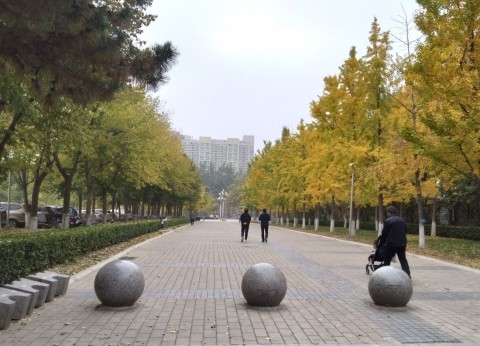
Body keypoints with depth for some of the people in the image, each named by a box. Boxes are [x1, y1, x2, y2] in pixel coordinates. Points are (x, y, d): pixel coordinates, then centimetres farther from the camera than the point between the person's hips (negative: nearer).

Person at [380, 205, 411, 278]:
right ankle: (407, 274, 1)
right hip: (402, 243, 5)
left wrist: (383, 241, 9)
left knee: (387, 261, 7)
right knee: (403, 260, 10)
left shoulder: (388, 221, -10)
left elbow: (384, 233, -6)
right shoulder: (401, 220, 10)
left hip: (391, 244, -5)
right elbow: (405, 231, 15)